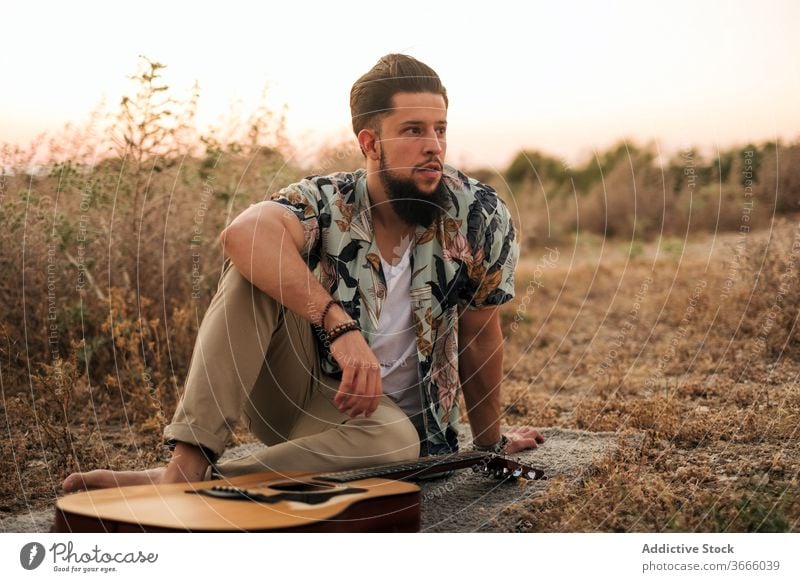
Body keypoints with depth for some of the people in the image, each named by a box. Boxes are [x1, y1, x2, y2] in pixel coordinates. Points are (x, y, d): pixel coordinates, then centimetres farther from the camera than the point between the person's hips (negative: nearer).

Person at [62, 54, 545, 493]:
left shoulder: (479, 216, -14)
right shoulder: (328, 203, -16)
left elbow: (481, 335, -2)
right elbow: (243, 234, -39)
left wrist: (490, 444, 8)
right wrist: (340, 325, -48)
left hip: (383, 413, 0)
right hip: (298, 387, 0)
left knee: (395, 442, -38)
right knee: (258, 268, -26)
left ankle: (205, 483, -27)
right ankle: (187, 462, -33)